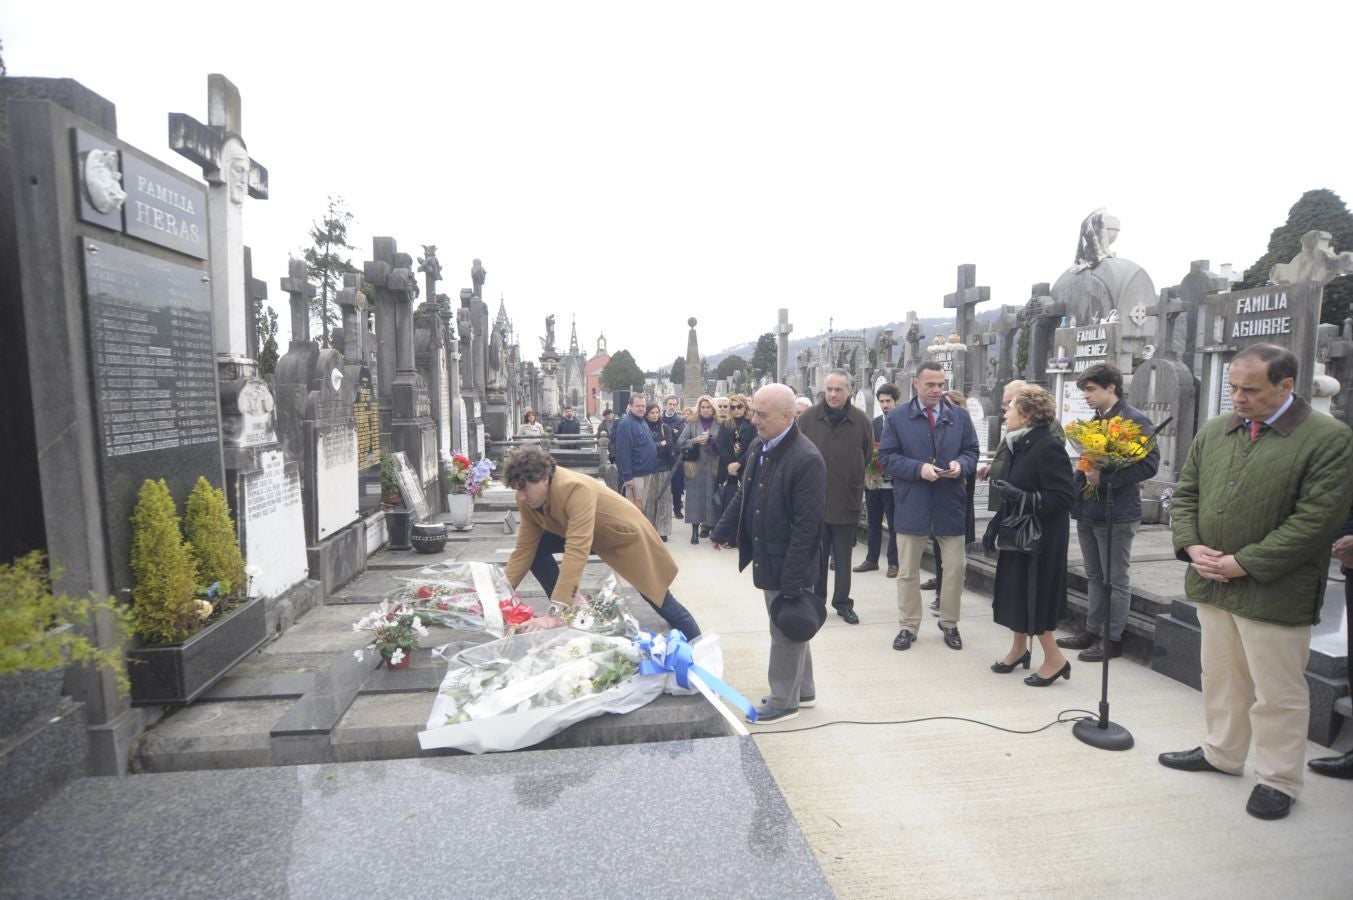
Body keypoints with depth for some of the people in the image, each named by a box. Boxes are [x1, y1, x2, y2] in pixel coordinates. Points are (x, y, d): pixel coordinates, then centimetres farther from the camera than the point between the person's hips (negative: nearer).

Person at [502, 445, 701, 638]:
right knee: (537, 550, -11)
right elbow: (525, 548, -10)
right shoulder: (528, 499, -17)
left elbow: (576, 552, -45)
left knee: (663, 605, 1)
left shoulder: (575, 489, -40)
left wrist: (555, 612, -48)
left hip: (626, 533, -6)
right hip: (594, 536, 6)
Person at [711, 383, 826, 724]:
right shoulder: (759, 446, 4)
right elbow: (744, 495, 17)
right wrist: (722, 532, 19)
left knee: (786, 632, 7)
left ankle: (784, 700, 25)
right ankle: (803, 691, 37)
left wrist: (792, 579, -22)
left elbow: (806, 525, -22)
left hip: (788, 565, -8)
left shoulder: (806, 459, -22)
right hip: (766, 558, 8)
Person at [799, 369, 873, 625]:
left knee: (843, 556, 12)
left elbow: (867, 458, 7)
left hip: (847, 501, 0)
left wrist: (854, 485, 10)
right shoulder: (808, 418, -5)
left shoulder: (861, 421, -4)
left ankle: (842, 602, 25)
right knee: (816, 556, 10)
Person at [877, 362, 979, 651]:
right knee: (908, 570, 7)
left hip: (950, 504, 2)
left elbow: (972, 451, 9)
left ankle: (949, 624, 26)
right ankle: (908, 626, 20)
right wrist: (918, 468, -19)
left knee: (955, 568, 8)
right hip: (912, 505, -2)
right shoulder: (897, 417, -2)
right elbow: (886, 457, -5)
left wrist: (961, 464, -14)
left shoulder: (960, 416, 6)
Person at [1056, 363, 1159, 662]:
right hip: (1088, 511, 8)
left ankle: (1112, 639, 14)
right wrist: (1083, 476, 7)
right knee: (1094, 576, 16)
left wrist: (1105, 478, -22)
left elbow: (1149, 464, -18)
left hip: (1116, 514, -8)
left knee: (1115, 580, 4)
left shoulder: (1135, 421, -11)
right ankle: (1092, 631, 27)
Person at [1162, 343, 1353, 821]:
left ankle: (1277, 780, 24)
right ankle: (1222, 753, 36)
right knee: (1221, 677, 19)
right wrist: (1191, 545, -3)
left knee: (1277, 692, 7)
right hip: (1212, 584, 6)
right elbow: (1185, 492, 12)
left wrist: (1244, 563, -17)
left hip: (1273, 593, -5)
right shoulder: (1213, 431, 7)